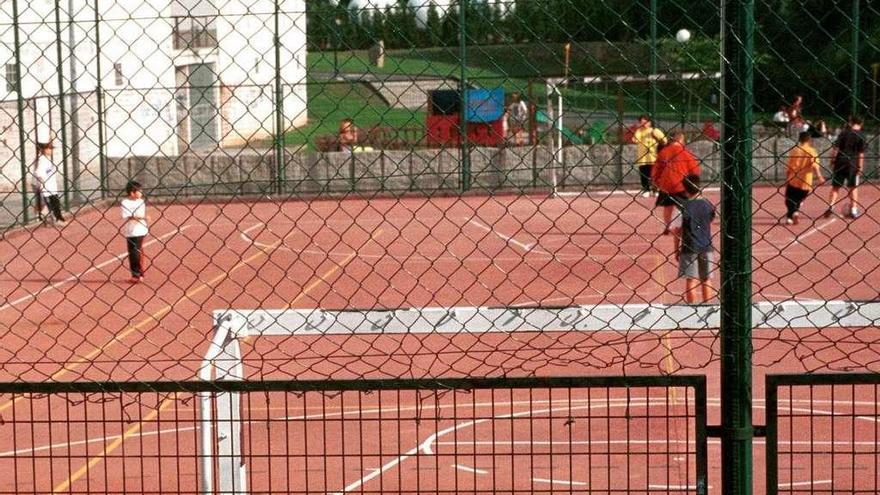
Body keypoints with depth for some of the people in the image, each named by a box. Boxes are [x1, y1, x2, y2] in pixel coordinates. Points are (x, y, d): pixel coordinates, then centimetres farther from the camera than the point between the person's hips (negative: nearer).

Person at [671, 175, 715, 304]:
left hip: (689, 248, -4)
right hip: (706, 246, 4)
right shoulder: (708, 205, 0)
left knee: (691, 280, 0)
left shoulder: (683, 207, -11)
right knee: (706, 279, 13)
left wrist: (677, 250, 0)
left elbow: (676, 230, -8)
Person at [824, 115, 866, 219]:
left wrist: (832, 161, 3)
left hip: (840, 162, 1)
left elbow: (835, 148, -4)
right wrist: (860, 167, -1)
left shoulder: (844, 133, 0)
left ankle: (831, 207, -2)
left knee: (835, 186, 8)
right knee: (853, 187, 10)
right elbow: (861, 153, -6)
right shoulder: (861, 136, -3)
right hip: (853, 164, -1)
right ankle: (854, 210, 10)